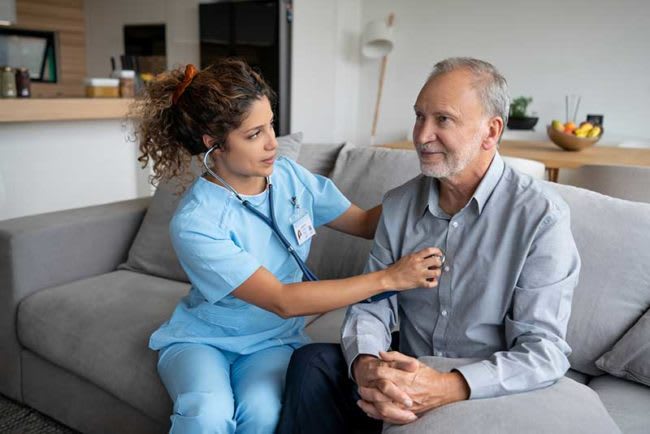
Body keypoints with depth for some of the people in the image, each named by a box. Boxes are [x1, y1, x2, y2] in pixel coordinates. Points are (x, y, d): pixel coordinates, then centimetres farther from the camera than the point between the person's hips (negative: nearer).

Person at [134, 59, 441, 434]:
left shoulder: (289, 176, -8)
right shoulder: (195, 224, -24)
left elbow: (365, 223, 1)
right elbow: (282, 301, -28)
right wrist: (389, 278, -29)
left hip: (272, 340, 3)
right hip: (202, 339, -2)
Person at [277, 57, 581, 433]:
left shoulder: (541, 217, -14)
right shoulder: (400, 204, 2)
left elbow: (544, 352, -18)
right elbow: (372, 304, -1)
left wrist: (446, 388, -33)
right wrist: (366, 365, -24)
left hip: (487, 392, -3)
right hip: (405, 379, 4)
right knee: (313, 362, -20)